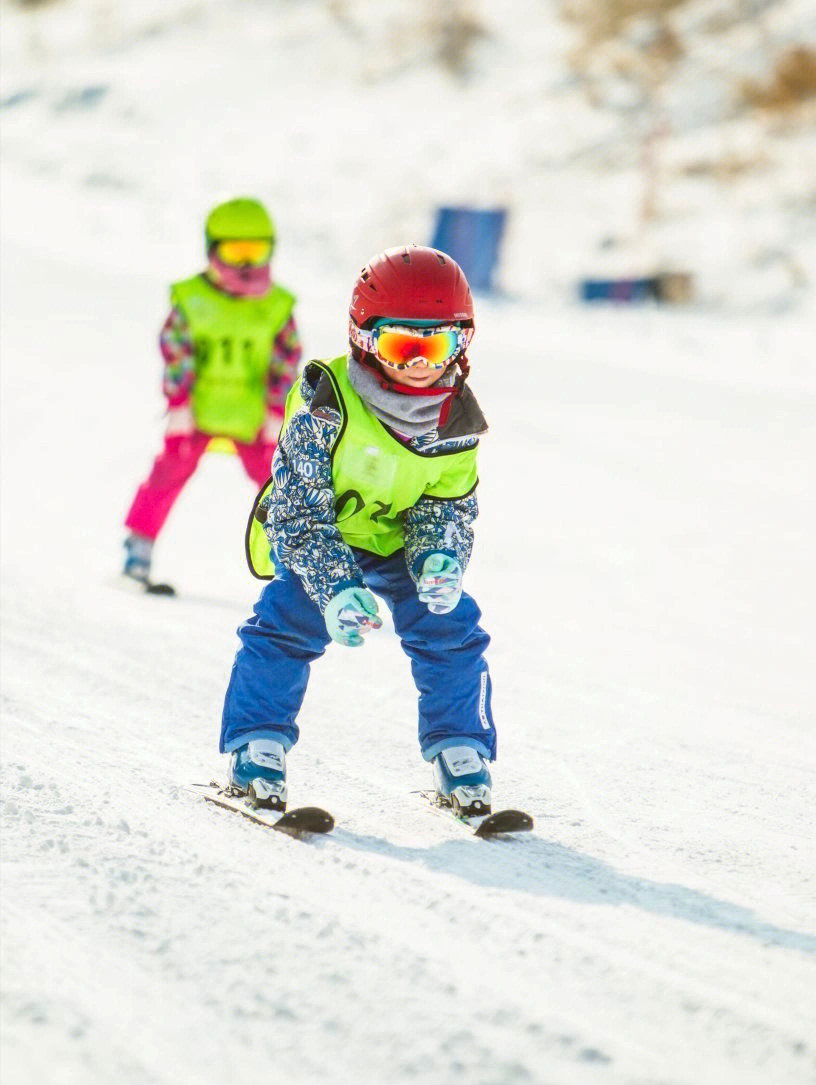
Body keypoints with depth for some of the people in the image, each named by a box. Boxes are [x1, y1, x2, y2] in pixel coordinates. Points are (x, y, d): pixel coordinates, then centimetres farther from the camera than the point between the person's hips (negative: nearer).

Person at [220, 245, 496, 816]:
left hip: (400, 535, 3)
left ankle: (461, 754, 4)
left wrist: (441, 559, -27)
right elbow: (299, 510, -27)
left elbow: (448, 508, -4)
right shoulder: (326, 408, -30)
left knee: (450, 628, -9)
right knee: (287, 624, -21)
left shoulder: (458, 421, -15)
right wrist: (334, 587, -37)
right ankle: (257, 749, -9)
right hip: (316, 535, -3)